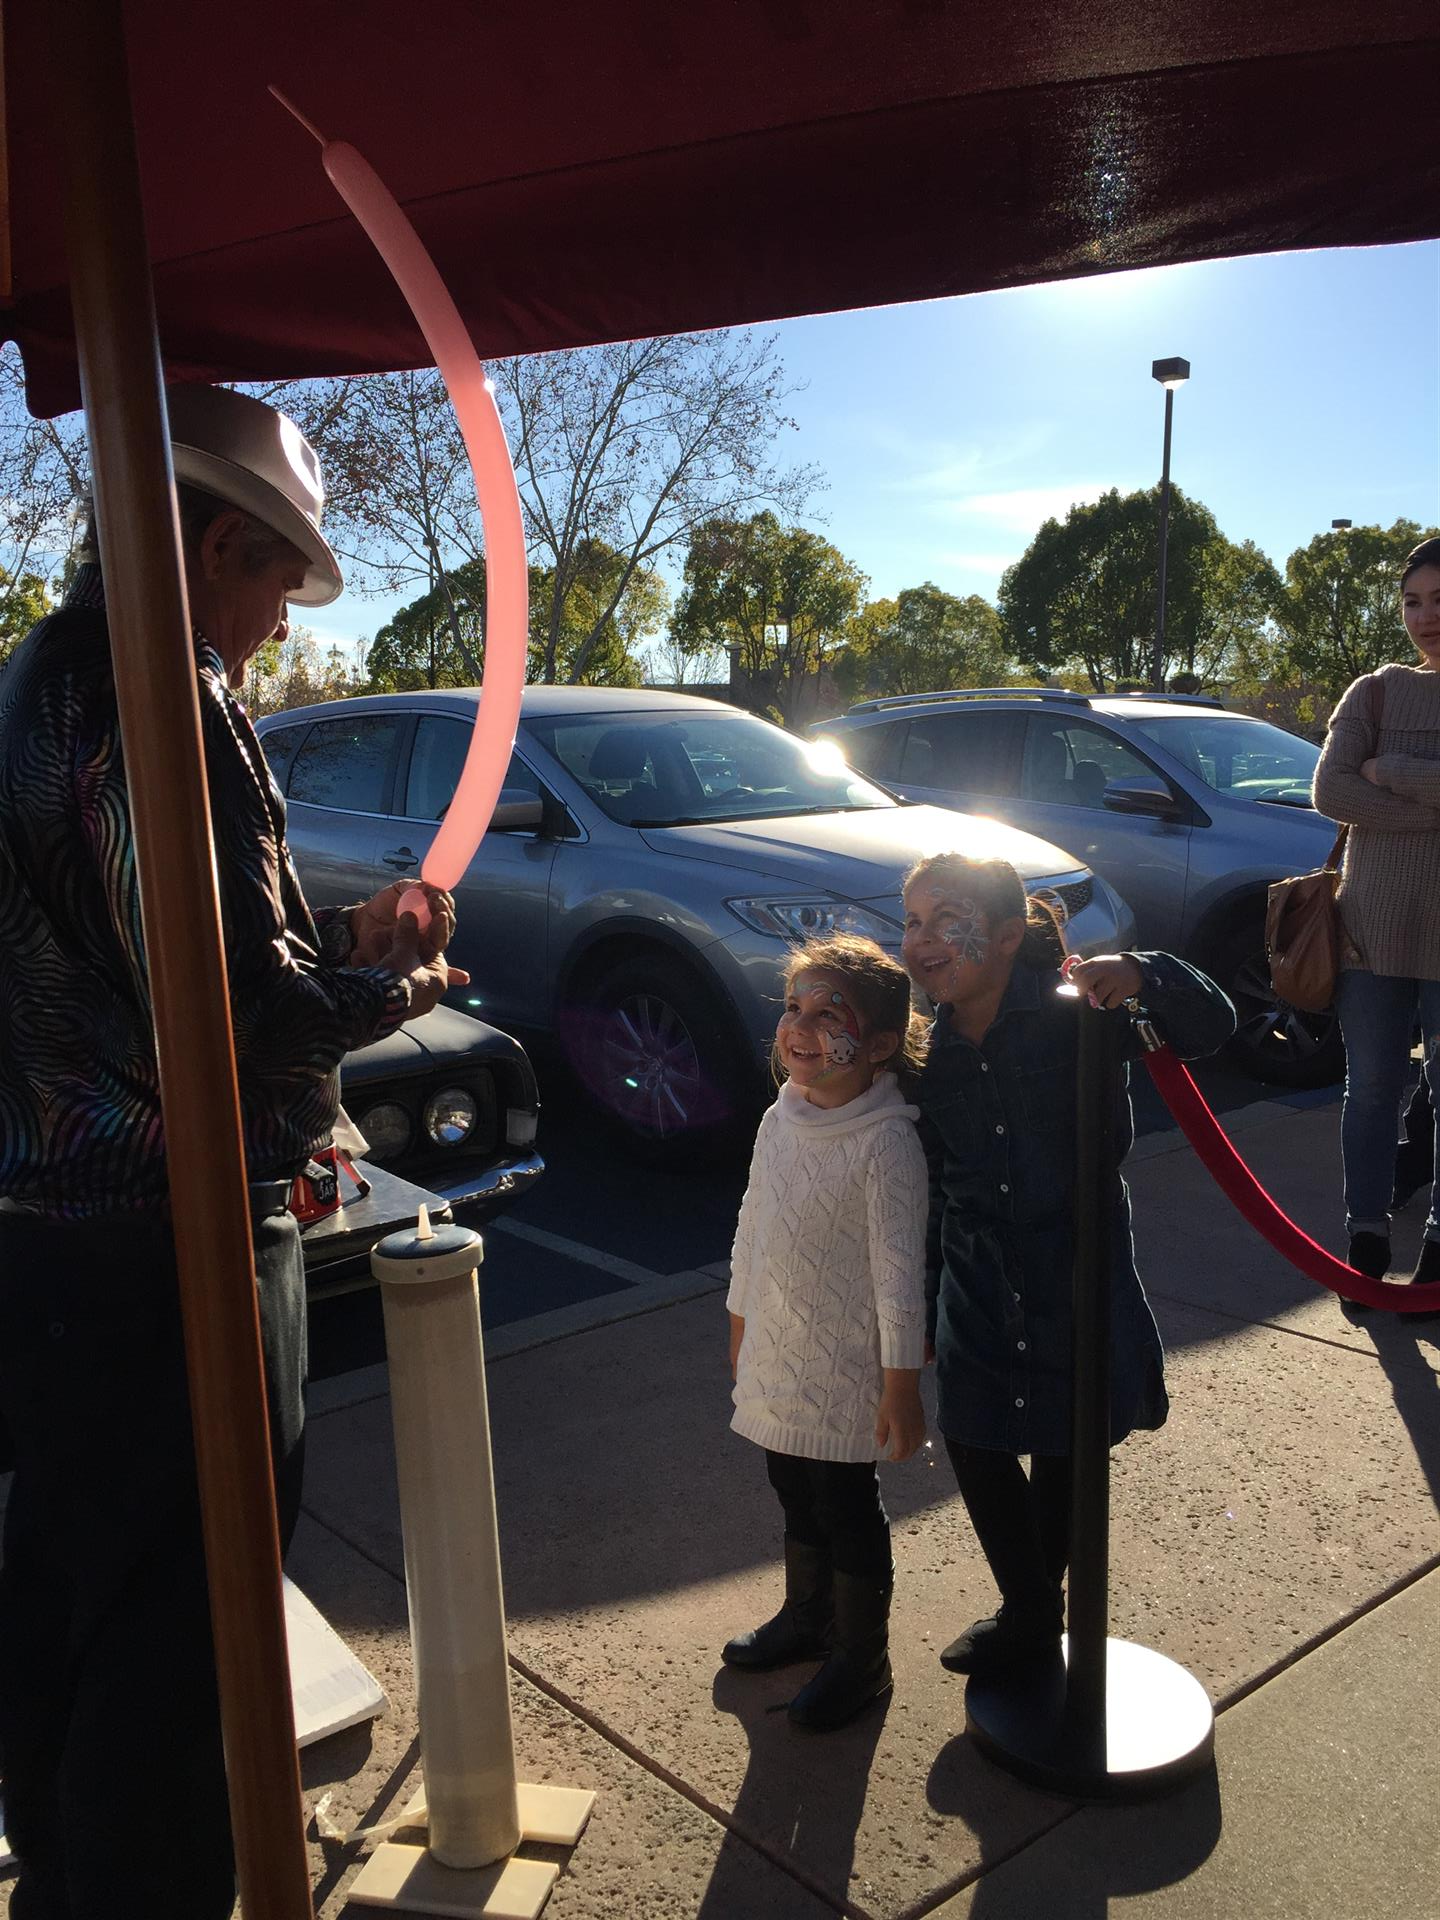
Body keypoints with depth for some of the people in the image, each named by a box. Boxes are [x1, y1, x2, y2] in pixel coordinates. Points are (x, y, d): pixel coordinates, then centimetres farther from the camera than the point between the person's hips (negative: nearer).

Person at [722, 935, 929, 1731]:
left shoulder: (887, 1142, -22)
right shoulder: (780, 1121, 0)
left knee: (845, 1504, 9)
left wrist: (901, 1383, -16)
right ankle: (806, 1616, 45)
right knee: (794, 1492, 22)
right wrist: (740, 1324, 18)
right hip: (779, 1357, 7)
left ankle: (860, 1659, 30)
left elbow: (899, 1269, -20)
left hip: (846, 1369, -7)